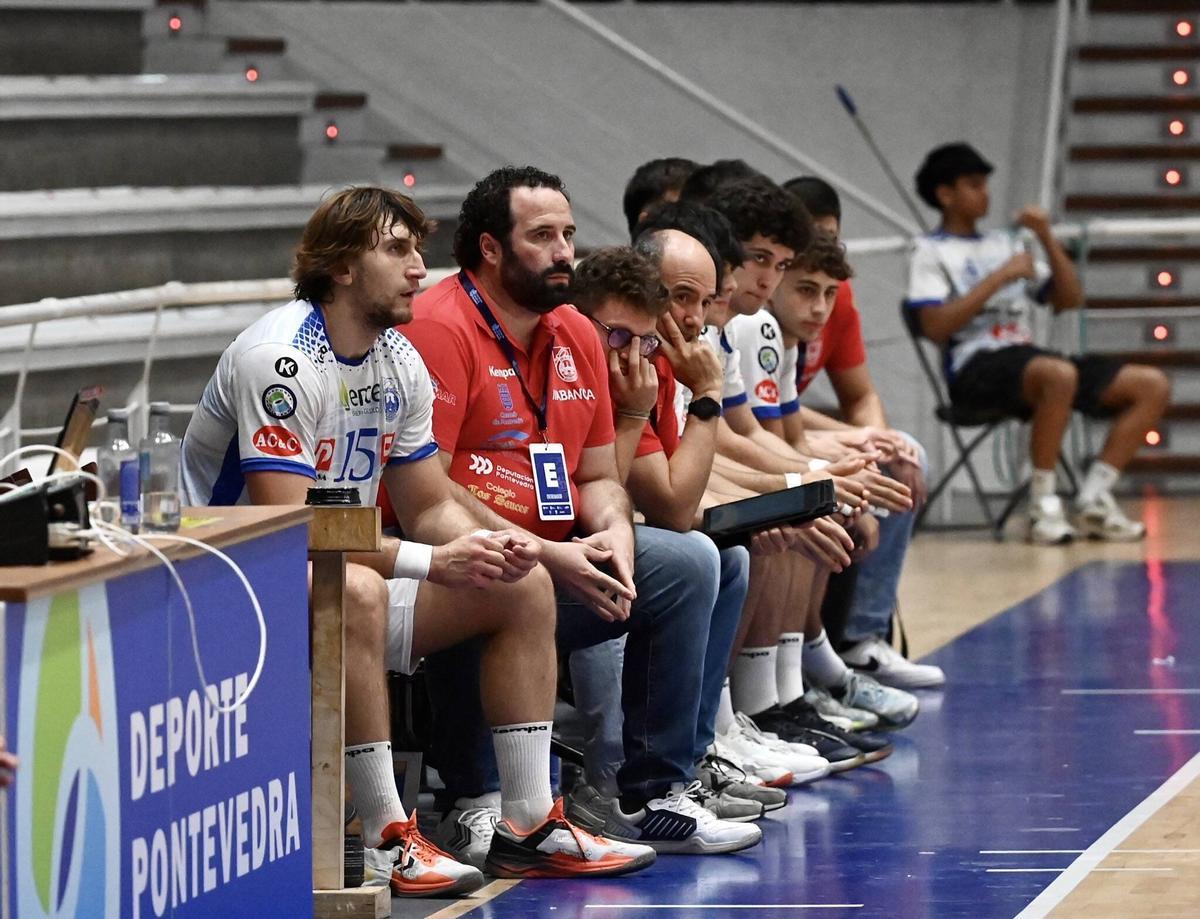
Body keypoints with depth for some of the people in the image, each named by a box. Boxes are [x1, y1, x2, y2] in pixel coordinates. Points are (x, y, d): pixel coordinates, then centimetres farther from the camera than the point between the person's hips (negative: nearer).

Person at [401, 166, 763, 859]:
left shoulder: (577, 336, 14)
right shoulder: (438, 328, -12)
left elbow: (598, 475, 19)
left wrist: (613, 532, -6)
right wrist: (547, 555, -21)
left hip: (559, 554, 8)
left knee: (686, 565, -2)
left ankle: (656, 796, -1)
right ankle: (476, 802, -25)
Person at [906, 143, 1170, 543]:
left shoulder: (1007, 244, 25)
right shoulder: (931, 252, 6)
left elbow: (1070, 299, 20)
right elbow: (935, 327, -10)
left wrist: (1047, 238, 7)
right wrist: (1000, 277, -10)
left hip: (1027, 358, 7)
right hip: (976, 369, -7)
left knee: (1152, 385, -7)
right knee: (1059, 375, -40)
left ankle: (1093, 498, -12)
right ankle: (1044, 506, -29)